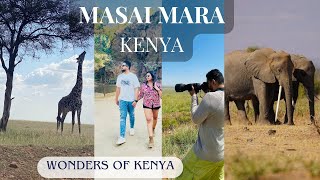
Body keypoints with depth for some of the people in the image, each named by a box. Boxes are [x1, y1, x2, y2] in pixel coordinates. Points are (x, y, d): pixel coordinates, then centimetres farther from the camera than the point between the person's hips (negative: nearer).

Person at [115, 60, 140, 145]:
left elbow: (136, 89, -9)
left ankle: (132, 128, 44)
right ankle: (122, 137, -14)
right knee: (122, 117, -7)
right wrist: (116, 99, 15)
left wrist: (135, 100, -15)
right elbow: (118, 88, 14)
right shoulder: (120, 77, 6)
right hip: (122, 100, 2)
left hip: (131, 100, -2)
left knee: (131, 115, 15)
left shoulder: (133, 76, -8)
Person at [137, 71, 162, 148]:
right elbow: (141, 95, 5)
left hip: (156, 105, 1)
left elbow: (161, 95, -7)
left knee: (155, 118, 21)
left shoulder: (158, 85, -5)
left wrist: (157, 89, -21)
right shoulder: (143, 85, -3)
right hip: (147, 105, -1)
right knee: (149, 119, -14)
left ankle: (153, 129, 51)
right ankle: (151, 138, -19)